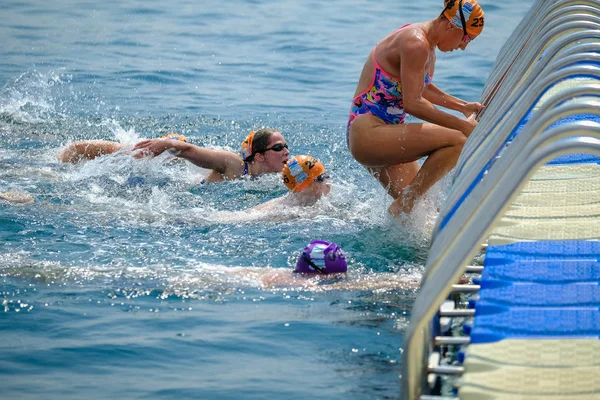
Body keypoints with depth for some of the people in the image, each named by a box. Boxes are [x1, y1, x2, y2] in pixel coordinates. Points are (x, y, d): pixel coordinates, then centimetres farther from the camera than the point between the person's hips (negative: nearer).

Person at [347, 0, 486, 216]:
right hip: (368, 133, -11)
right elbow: (413, 104, -22)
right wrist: (463, 125, -17)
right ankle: (401, 206, -17)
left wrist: (463, 106, 27)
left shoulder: (428, 47, 14)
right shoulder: (415, 44, -18)